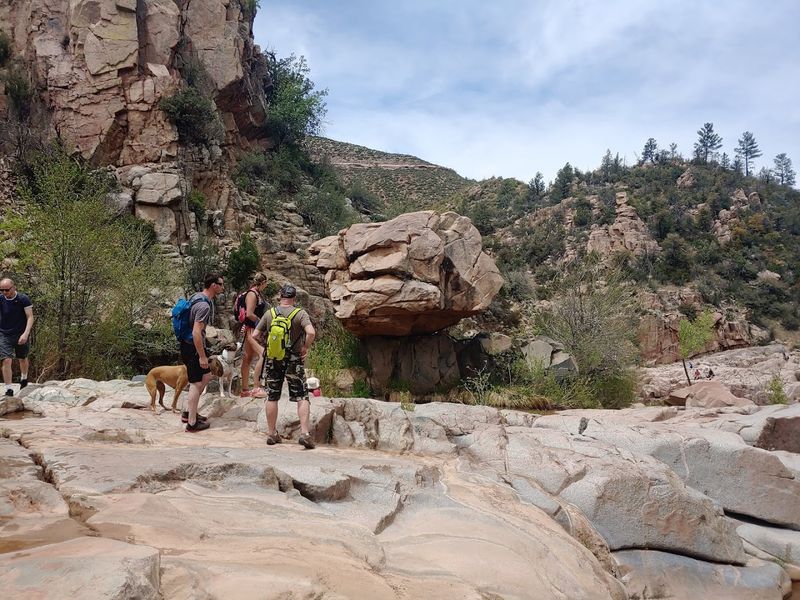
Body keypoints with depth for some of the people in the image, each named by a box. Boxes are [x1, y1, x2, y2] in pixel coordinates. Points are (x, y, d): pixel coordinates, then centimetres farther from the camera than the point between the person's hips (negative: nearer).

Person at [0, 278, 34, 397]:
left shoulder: (23, 299, -13)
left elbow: (30, 317, -14)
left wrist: (25, 334, -23)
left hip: (21, 335, -1)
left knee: (23, 359, 19)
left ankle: (24, 379, 46)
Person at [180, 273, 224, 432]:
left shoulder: (199, 297, 8)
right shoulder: (204, 305, -24)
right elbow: (196, 333, -28)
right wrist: (202, 356, -22)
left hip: (190, 344, 10)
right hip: (192, 347, -10)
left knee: (207, 376, 20)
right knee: (196, 384, 0)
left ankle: (189, 413, 28)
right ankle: (192, 423, 10)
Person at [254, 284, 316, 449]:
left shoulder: (269, 313, 1)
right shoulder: (300, 313, -8)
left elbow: (255, 336, 3)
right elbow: (311, 332, -24)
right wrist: (305, 347, -9)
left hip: (273, 360, 3)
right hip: (294, 360, -3)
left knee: (272, 398, 13)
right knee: (302, 397, 2)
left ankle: (271, 434, 21)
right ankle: (305, 433, -8)